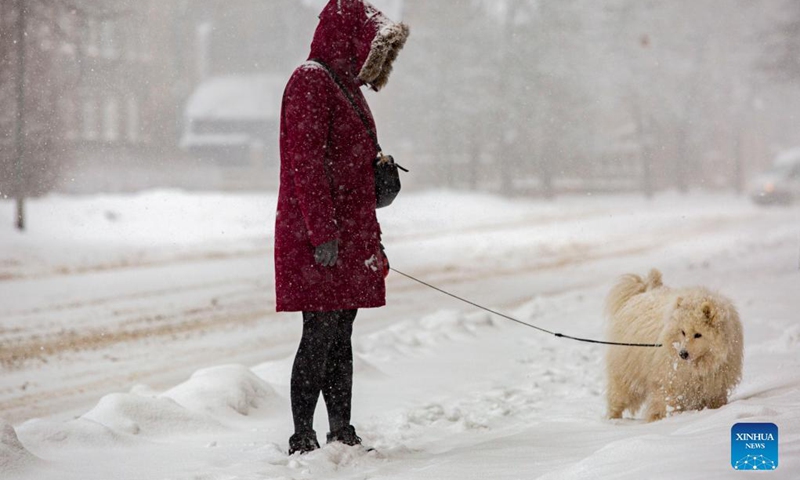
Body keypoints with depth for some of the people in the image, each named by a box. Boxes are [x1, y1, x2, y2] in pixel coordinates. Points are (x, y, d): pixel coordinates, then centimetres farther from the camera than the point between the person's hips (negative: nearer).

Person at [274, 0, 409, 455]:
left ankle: (342, 434, 16)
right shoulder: (311, 81, -9)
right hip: (318, 243, -9)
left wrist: (371, 237, 24)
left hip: (350, 238, 9)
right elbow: (305, 162, -17)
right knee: (321, 333, -9)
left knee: (340, 336, 11)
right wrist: (323, 232, -22)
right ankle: (303, 439, -6)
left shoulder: (347, 86, 21)